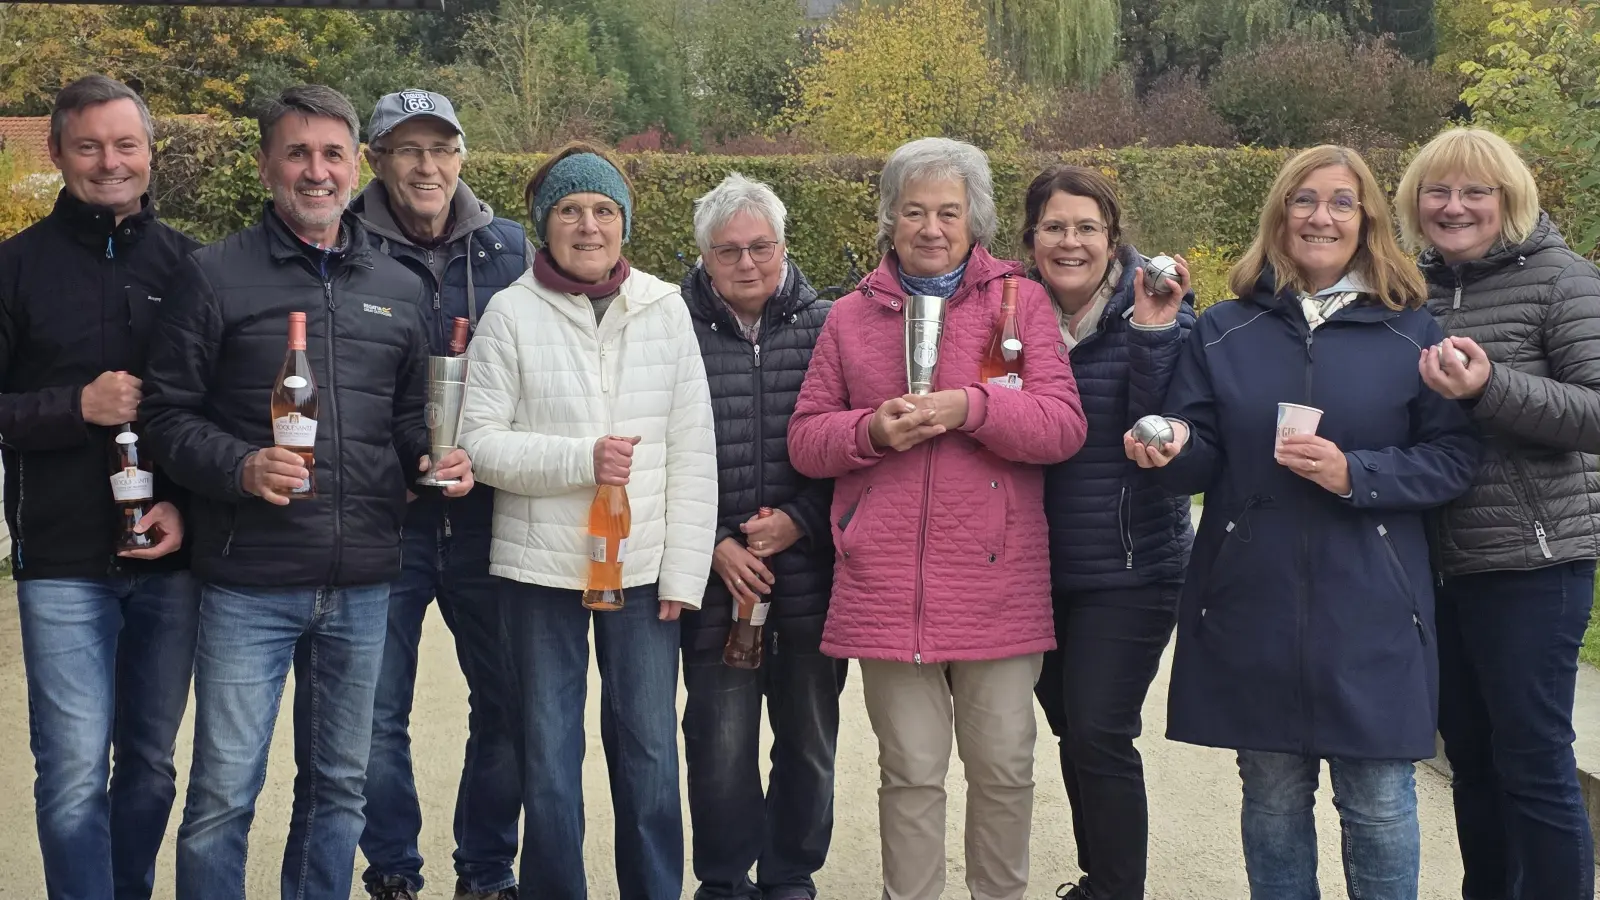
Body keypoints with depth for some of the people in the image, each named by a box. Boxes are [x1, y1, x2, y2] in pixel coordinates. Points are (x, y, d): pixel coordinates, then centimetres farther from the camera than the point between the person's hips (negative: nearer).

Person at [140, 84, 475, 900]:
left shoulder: (397, 289, 12)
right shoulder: (217, 275, -1)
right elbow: (170, 414, -3)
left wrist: (434, 459, -1)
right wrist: (240, 467, -20)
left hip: (363, 584, 4)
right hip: (249, 582, -4)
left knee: (338, 785, 15)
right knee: (223, 793, -2)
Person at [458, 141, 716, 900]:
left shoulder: (665, 309, 2)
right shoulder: (512, 312, -3)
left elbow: (693, 452, 2)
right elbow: (478, 441, -6)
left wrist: (683, 572, -3)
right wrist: (579, 459, -19)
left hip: (644, 569, 1)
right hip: (541, 568, -1)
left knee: (650, 754, 7)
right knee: (550, 759, 8)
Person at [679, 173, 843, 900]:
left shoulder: (826, 328, 2)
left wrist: (800, 520, -10)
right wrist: (716, 545, -8)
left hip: (812, 571, 1)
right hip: (716, 576, -1)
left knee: (809, 738, 11)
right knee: (721, 741, -1)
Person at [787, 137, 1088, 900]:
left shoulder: (1020, 301, 6)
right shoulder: (851, 316, 11)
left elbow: (1064, 424, -4)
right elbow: (805, 439, 10)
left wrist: (970, 407, -18)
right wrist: (872, 429, -9)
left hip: (996, 583, -1)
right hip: (888, 587, 1)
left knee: (1003, 766, 7)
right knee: (910, 772, 7)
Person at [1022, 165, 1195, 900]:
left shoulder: (1155, 314, -7)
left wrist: (1155, 335, -25)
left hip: (1130, 568, -4)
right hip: (1042, 565, 4)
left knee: (1099, 734, -9)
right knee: (1071, 729, 13)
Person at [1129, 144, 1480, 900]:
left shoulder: (1411, 332, 2)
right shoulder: (1224, 332, 7)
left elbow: (1452, 459, -1)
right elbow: (1199, 461, 5)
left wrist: (1356, 474, -16)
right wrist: (1173, 447, -18)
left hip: (1370, 611, -1)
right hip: (1254, 608, 2)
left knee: (1378, 802, 3)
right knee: (1272, 796, 11)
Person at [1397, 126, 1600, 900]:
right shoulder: (1418, 290, 10)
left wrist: (1491, 388, -28)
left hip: (1531, 562, -6)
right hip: (1440, 563, 6)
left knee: (1533, 762, -2)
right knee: (1469, 756, 15)